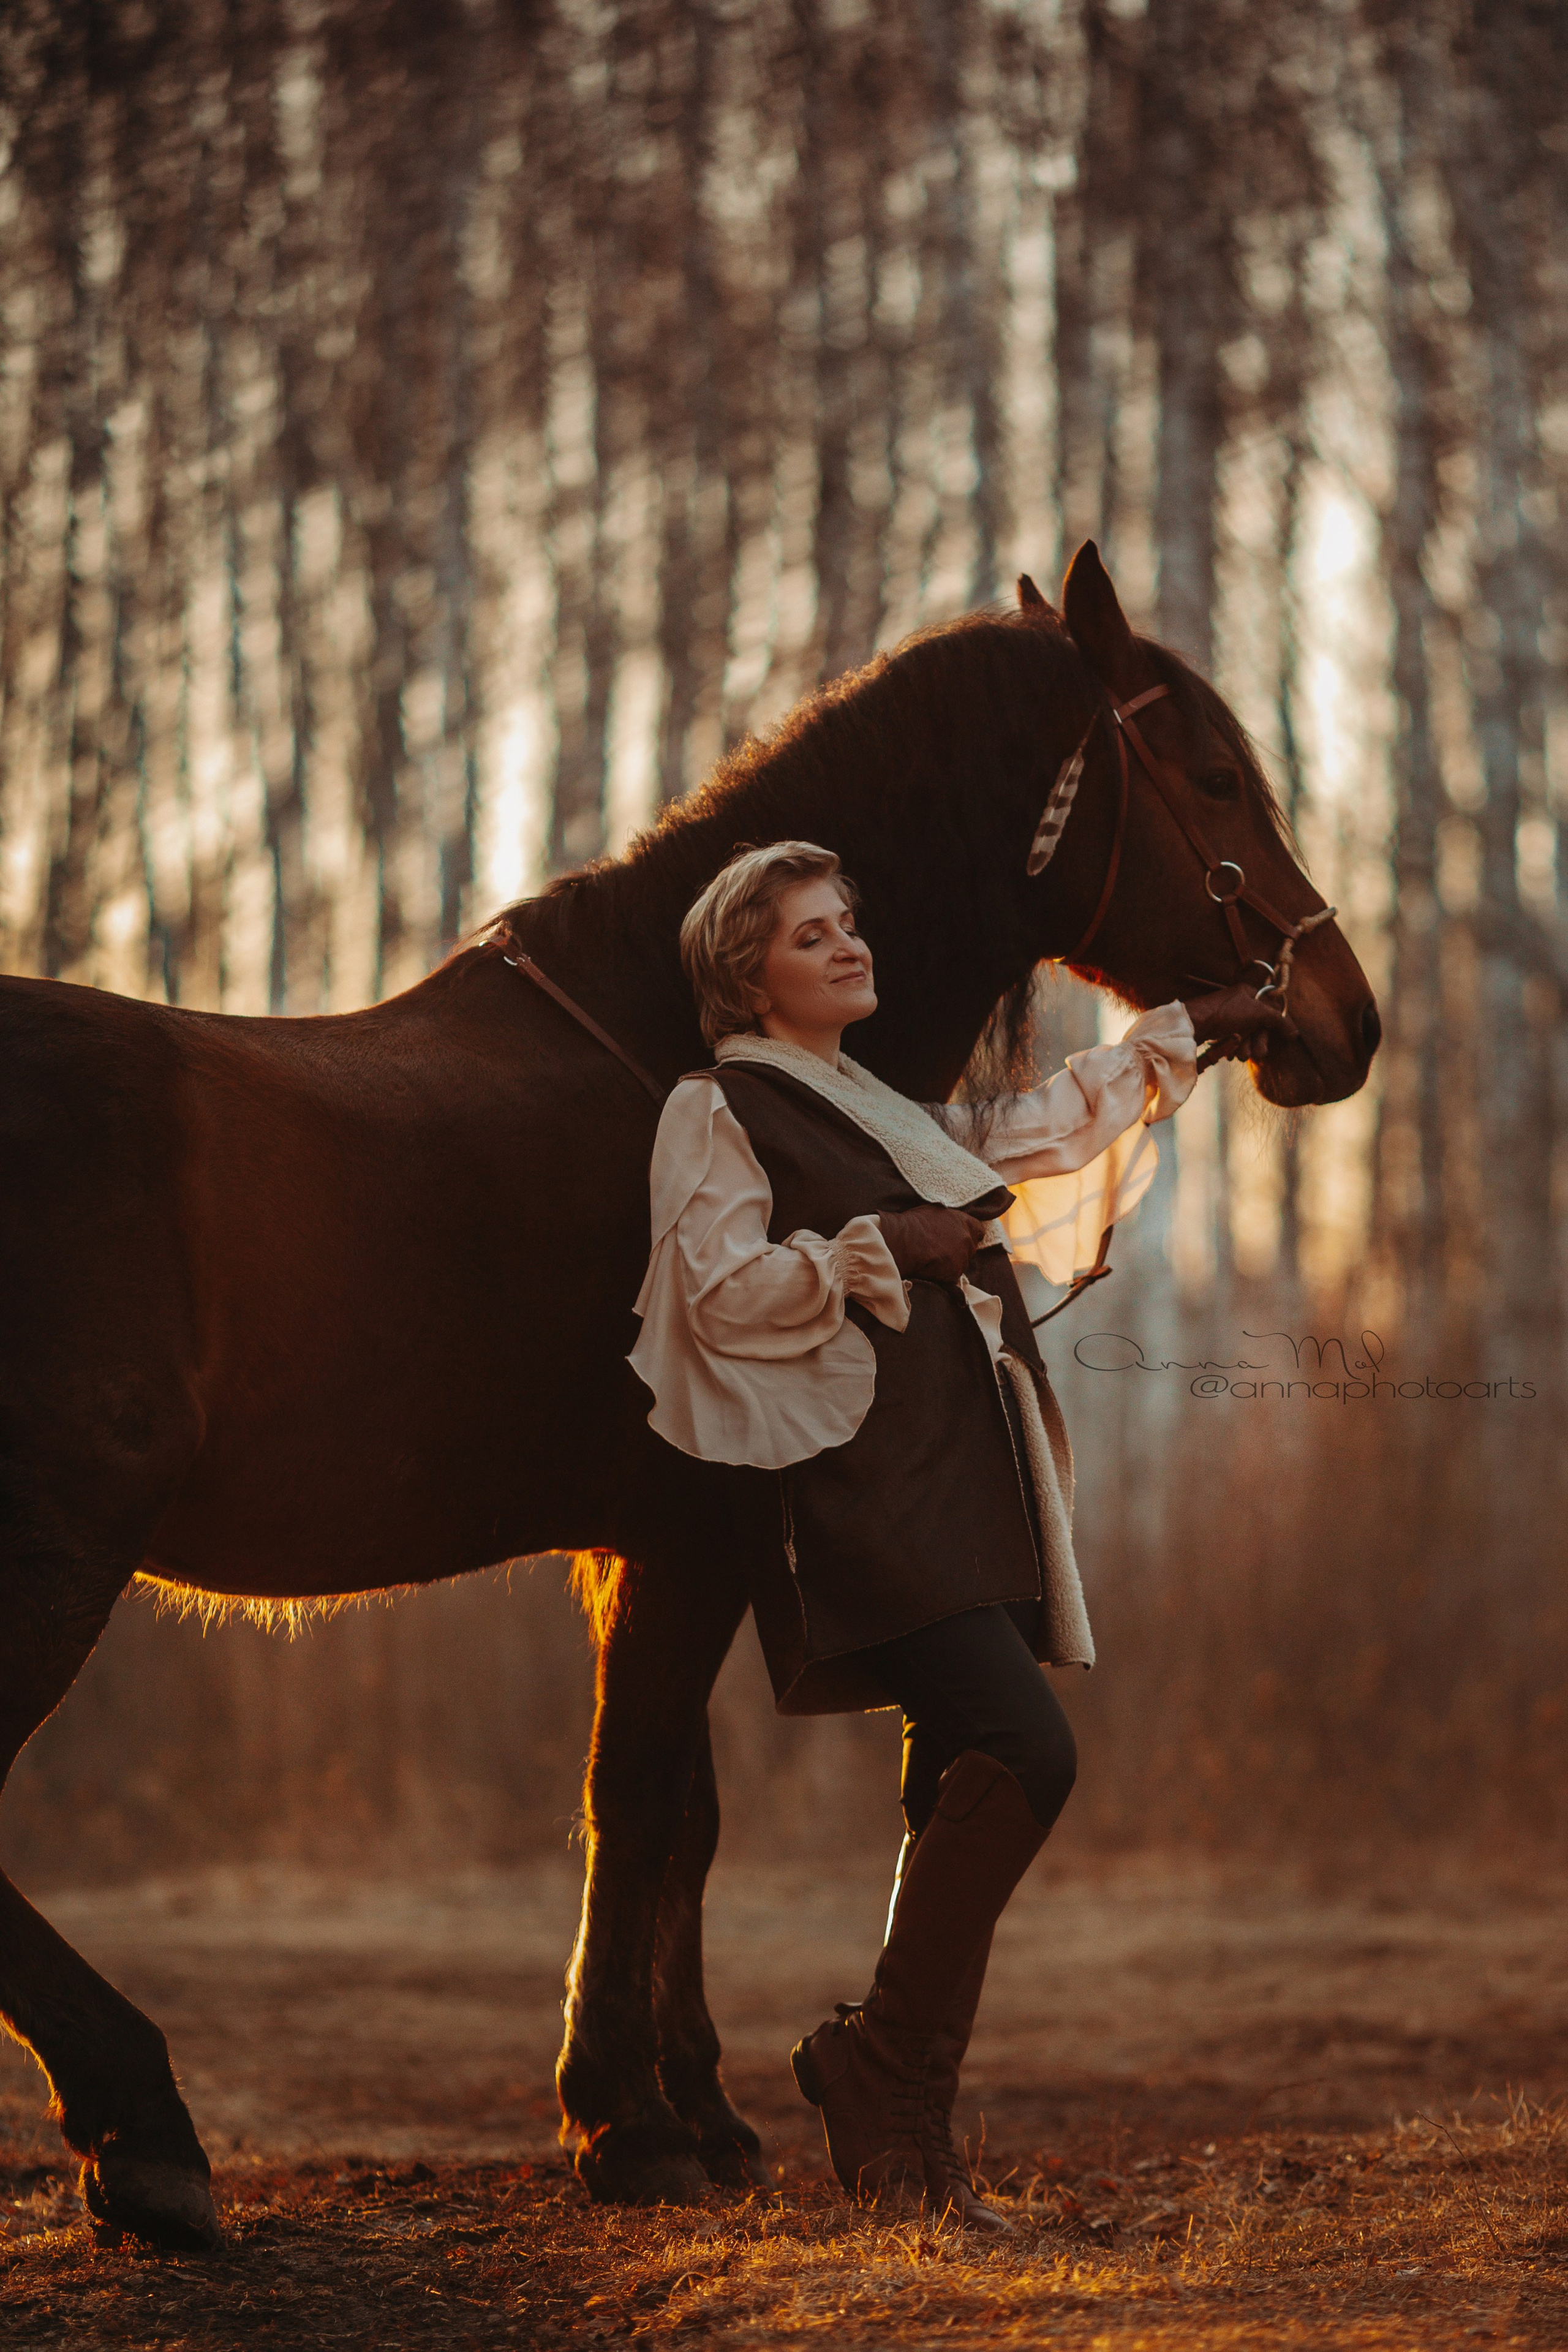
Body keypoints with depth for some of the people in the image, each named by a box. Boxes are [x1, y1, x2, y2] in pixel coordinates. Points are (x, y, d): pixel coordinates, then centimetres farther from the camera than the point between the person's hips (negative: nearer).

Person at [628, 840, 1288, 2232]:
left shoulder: (899, 1112, 25)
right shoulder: (719, 1111, 2)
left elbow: (1055, 1126, 40)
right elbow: (725, 1295, -9)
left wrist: (1183, 1032, 41)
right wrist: (883, 1248, -12)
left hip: (973, 1489, 9)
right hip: (862, 1482, -8)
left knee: (971, 1800, 3)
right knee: (1026, 1753, -24)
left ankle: (908, 2138, 7)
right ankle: (881, 2058, -12)